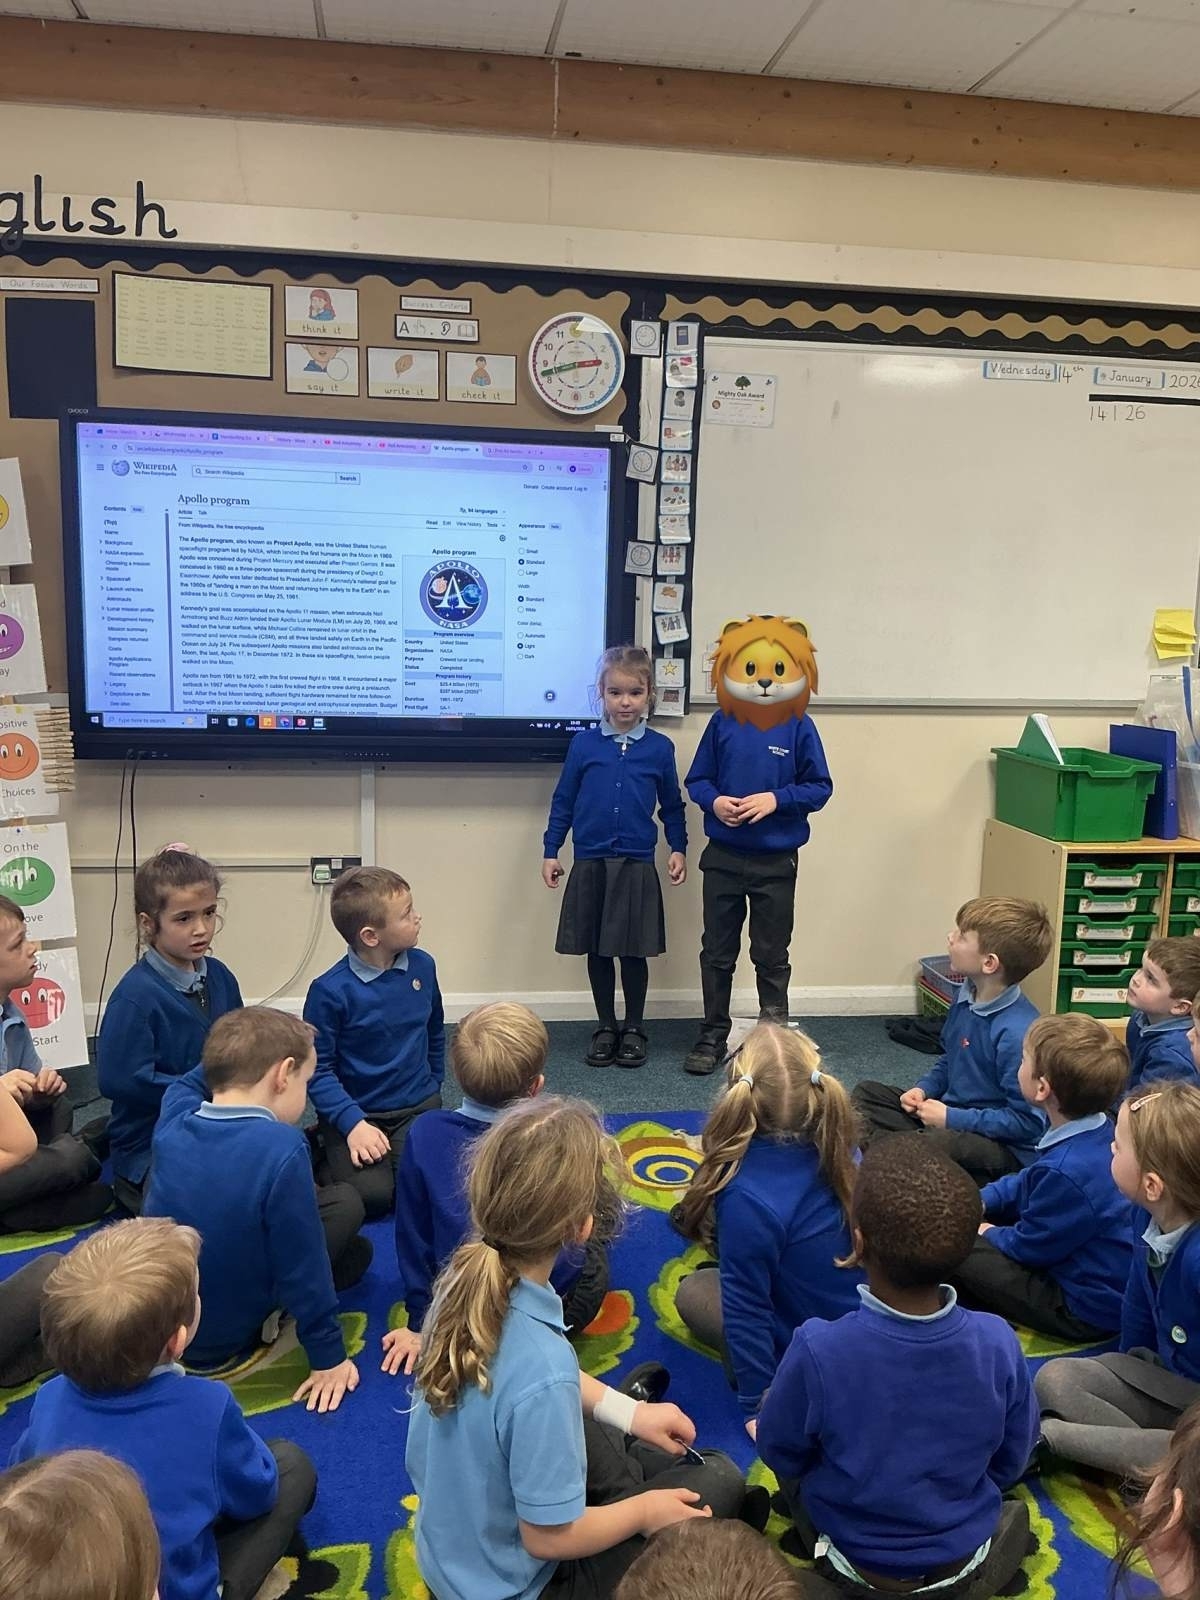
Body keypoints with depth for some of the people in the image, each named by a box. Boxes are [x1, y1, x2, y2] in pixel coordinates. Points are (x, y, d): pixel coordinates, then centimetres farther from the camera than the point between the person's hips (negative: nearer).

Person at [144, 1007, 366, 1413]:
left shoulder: (173, 1122, -13)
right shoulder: (282, 1147, -30)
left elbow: (185, 1085, 15)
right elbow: (302, 1263, -21)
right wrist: (328, 1356, -10)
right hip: (223, 1339, -5)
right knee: (345, 1202, 7)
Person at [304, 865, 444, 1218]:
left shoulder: (422, 966, -2)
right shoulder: (330, 990, -17)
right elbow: (318, 1069, -12)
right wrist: (353, 1123, -21)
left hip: (417, 1108, 3)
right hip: (357, 1112, -3)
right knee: (372, 1195, -19)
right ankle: (326, 1153, 11)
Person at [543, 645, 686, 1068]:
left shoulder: (659, 748, 1)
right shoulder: (584, 744, 1)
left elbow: (672, 804, 12)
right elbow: (563, 800, 6)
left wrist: (678, 848, 5)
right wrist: (550, 851, 5)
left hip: (637, 866, 0)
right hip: (590, 865, 1)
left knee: (634, 952, 7)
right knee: (597, 951, 9)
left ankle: (634, 1029, 23)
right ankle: (606, 1029, 24)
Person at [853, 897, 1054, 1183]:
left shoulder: (1017, 1032, -28)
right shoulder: (968, 995, 0)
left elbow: (1027, 1122, -25)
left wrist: (952, 1118, -20)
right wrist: (924, 1089, 1)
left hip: (1004, 1146, -10)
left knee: (936, 1145, -40)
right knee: (867, 1093, 11)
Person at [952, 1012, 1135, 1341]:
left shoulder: (1065, 1171, -35)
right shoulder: (1097, 1131, -6)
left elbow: (1028, 1247, -19)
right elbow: (1027, 1183, 12)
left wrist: (985, 1232, 0)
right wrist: (979, 1202, 3)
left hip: (1088, 1313, -9)